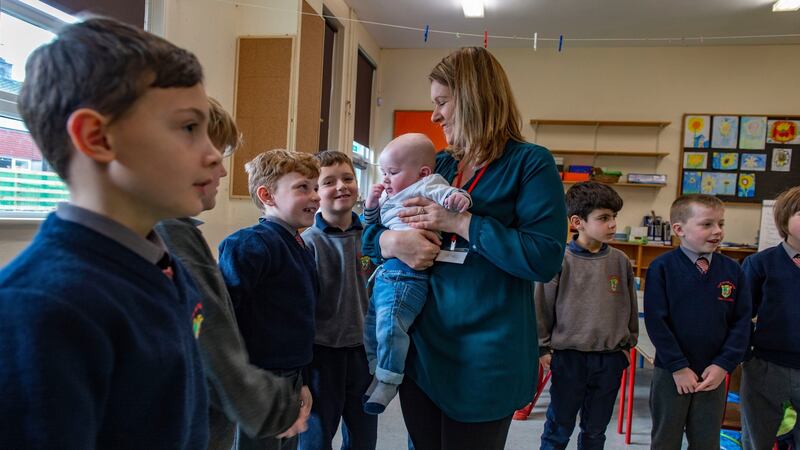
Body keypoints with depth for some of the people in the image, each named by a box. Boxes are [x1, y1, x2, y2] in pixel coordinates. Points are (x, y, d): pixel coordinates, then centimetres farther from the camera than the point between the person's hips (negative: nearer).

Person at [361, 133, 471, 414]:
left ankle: (388, 382, -4)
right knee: (369, 324, 19)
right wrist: (371, 204, 11)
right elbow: (372, 225, 29)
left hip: (406, 274, -10)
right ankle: (374, 374, 35)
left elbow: (444, 192, -22)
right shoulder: (391, 199, 23)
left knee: (389, 325, -21)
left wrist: (457, 196, -44)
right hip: (384, 272, 10)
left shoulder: (426, 185, -3)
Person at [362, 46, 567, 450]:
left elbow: (544, 259, -20)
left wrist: (460, 223, -19)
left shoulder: (530, 163, -8)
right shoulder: (436, 166, 9)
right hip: (421, 345, 6)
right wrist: (394, 241, -11)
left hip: (485, 355, -5)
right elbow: (369, 234, 12)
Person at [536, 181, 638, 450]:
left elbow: (630, 306, 11)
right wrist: (543, 348, -1)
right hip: (568, 356, -3)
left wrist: (627, 344, 14)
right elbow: (542, 306, -5)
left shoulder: (621, 261, -1)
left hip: (610, 359, 3)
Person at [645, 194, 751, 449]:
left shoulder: (732, 270, -1)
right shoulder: (662, 268, -12)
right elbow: (655, 321, -14)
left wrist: (723, 365, -7)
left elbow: (742, 322, 1)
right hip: (670, 373, -3)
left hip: (714, 374, 3)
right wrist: (678, 367, -14)